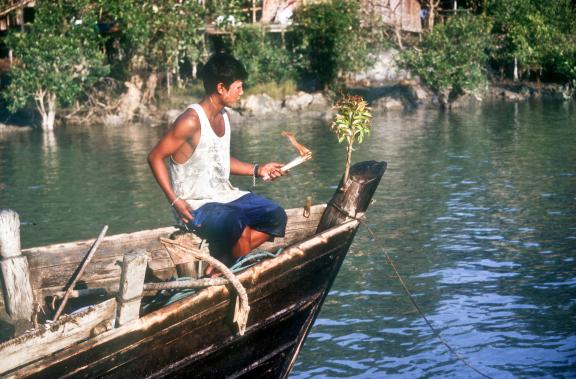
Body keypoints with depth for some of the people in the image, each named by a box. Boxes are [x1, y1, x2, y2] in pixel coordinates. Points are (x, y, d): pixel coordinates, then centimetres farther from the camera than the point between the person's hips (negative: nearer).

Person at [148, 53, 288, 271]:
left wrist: (257, 170, 12)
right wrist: (174, 200, -22)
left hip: (225, 196, 9)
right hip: (196, 207, -9)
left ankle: (220, 262, -6)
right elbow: (155, 157, -16)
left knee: (276, 217, 2)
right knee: (239, 228, -34)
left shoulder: (223, 117, 10)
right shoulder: (191, 121, -18)